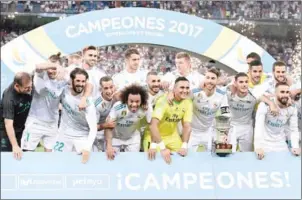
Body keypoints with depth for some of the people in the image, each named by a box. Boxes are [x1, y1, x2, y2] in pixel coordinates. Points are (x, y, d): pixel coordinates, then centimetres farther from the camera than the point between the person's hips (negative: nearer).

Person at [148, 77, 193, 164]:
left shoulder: (188, 103, -11)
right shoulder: (164, 100, -28)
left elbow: (187, 126, -8)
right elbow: (153, 125, -36)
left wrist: (184, 146, -23)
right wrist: (162, 148, -43)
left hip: (172, 136, 5)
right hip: (155, 136, -5)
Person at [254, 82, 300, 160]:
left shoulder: (292, 109, -7)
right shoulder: (265, 105, -21)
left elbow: (294, 129, -5)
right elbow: (259, 126, -29)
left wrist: (295, 146, -21)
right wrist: (258, 147, -40)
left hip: (281, 144, 4)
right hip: (264, 143, -4)